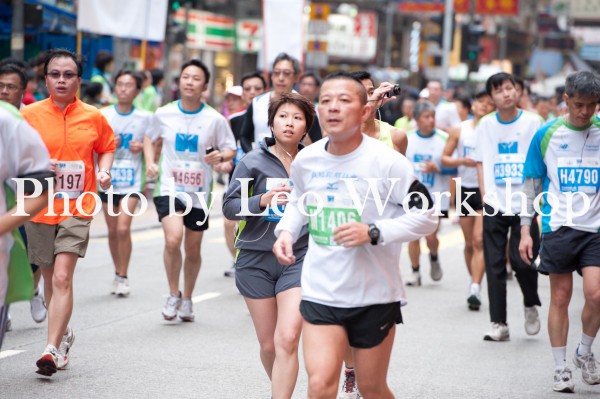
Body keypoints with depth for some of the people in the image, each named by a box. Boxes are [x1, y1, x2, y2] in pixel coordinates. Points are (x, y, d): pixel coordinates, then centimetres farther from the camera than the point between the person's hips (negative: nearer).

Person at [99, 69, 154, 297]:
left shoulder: (145, 118, 3)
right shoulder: (103, 115, 4)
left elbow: (150, 147, 10)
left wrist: (141, 147, -11)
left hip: (132, 180, -2)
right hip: (108, 179, 2)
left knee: (123, 228, -15)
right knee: (113, 231, 8)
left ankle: (123, 277, -4)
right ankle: (118, 274, 25)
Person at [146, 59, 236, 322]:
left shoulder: (215, 119, -5)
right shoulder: (164, 114, -1)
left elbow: (231, 150, 4)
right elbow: (152, 140, 17)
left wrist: (221, 156, -18)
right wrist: (151, 162, -1)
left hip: (199, 192, 1)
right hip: (170, 188, -1)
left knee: (193, 249, 11)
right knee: (173, 239, -22)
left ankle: (187, 299, 32)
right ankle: (173, 294, -1)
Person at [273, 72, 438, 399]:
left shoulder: (386, 162, -15)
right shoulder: (305, 160, -1)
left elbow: (426, 216, -12)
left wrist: (373, 232, -25)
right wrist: (286, 231, 0)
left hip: (375, 295, -2)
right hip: (320, 294, 2)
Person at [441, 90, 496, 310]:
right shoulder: (460, 131, 3)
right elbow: (444, 158, 6)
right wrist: (462, 161, -12)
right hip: (466, 189, 3)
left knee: (479, 241, -12)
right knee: (469, 243, 10)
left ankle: (475, 289, -17)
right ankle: (473, 279, 29)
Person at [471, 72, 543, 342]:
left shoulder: (532, 122, 0)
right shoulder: (486, 125, 7)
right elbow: (481, 162, 10)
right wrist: (485, 196, -1)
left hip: (524, 204, -2)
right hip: (494, 205, 3)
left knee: (521, 260, -8)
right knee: (494, 264, 2)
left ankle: (531, 305, 20)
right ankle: (498, 324, 8)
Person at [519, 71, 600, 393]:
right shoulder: (547, 134, 1)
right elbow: (531, 184, 6)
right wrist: (525, 230, 1)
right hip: (558, 226, 0)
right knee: (560, 297, 4)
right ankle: (560, 368, 15)